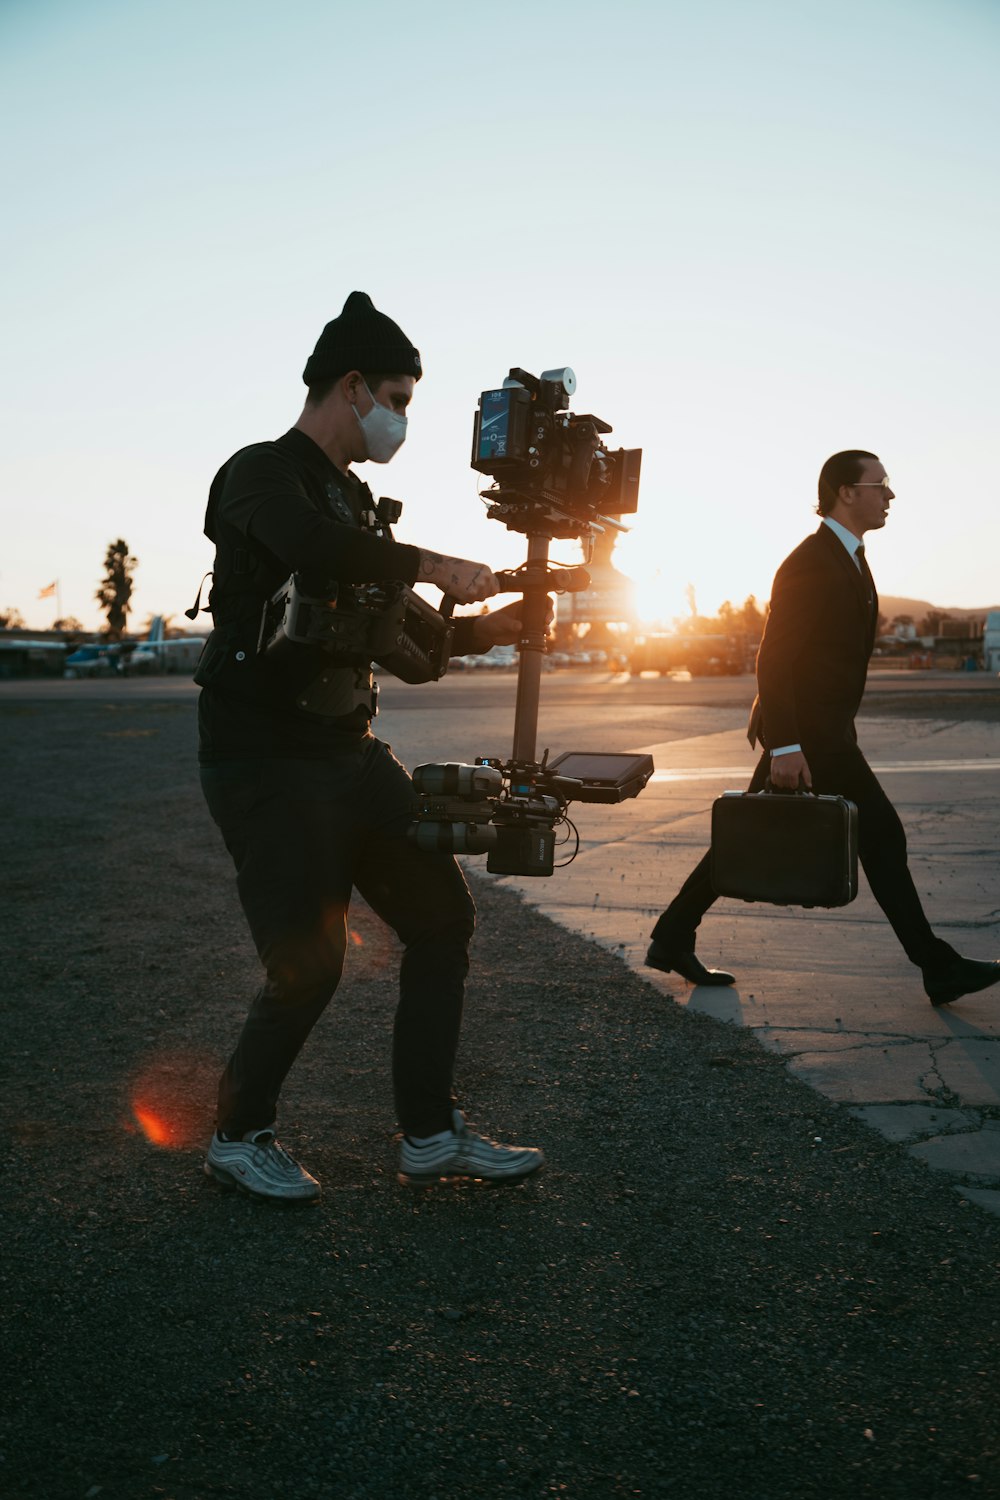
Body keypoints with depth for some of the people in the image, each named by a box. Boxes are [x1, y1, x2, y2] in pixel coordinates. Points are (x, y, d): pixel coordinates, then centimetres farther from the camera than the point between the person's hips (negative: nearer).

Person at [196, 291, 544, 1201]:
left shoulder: (355, 499, 19)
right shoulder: (262, 473, -8)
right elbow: (306, 544, -33)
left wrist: (476, 631, 4)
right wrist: (432, 566, -24)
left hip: (349, 751, 9)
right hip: (266, 761, -9)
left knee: (441, 916, 4)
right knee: (310, 962, -9)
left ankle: (431, 1137, 14)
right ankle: (238, 1139, 17)